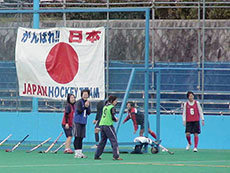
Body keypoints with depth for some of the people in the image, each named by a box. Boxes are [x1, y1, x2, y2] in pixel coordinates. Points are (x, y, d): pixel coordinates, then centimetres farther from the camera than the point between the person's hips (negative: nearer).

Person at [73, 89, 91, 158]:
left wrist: (87, 107, -9)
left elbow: (88, 113, 7)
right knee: (77, 137, -6)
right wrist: (84, 106, -20)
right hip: (77, 121, -7)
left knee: (81, 137, 8)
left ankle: (80, 153, 11)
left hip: (83, 122, 7)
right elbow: (79, 111, -15)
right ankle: (77, 153, -4)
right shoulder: (79, 102, -8)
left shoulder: (87, 102, 13)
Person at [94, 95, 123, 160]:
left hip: (102, 125, 8)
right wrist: (116, 120, 7)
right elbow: (112, 117, -13)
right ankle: (116, 156, -14)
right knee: (114, 140, -6)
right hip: (108, 125, -8)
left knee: (103, 141, 16)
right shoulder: (112, 107, -7)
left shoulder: (105, 106, 17)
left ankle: (96, 156, 16)